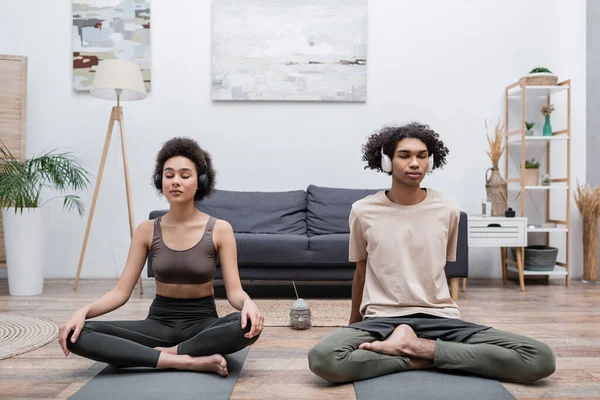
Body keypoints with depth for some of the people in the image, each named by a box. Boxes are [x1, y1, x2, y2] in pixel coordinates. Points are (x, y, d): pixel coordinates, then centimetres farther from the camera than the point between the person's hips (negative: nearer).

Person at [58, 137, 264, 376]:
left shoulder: (219, 230, -8)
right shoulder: (147, 231, -1)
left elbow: (234, 291, -11)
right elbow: (121, 291, -4)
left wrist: (248, 302, -35)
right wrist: (84, 311, -23)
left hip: (202, 323, -2)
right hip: (159, 323, 3)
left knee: (249, 325, -36)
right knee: (76, 334, -22)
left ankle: (164, 354, -19)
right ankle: (184, 361, -26)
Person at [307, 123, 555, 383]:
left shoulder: (448, 210, 3)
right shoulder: (363, 211, -1)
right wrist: (354, 322, 26)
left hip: (439, 317, 2)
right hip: (382, 318, -2)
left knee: (540, 358, -19)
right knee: (323, 359, -34)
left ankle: (415, 345, -15)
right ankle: (424, 358, -13)